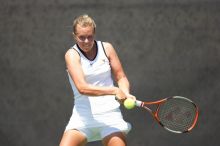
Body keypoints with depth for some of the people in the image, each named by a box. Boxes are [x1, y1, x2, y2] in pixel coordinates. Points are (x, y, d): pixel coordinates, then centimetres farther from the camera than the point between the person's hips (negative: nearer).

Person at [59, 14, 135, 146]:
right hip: (83, 116, -2)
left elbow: (121, 78, 11)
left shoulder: (106, 48, 4)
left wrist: (126, 94, -12)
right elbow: (82, 87, -19)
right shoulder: (72, 55, -5)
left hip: (110, 114, 2)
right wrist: (114, 91, -26)